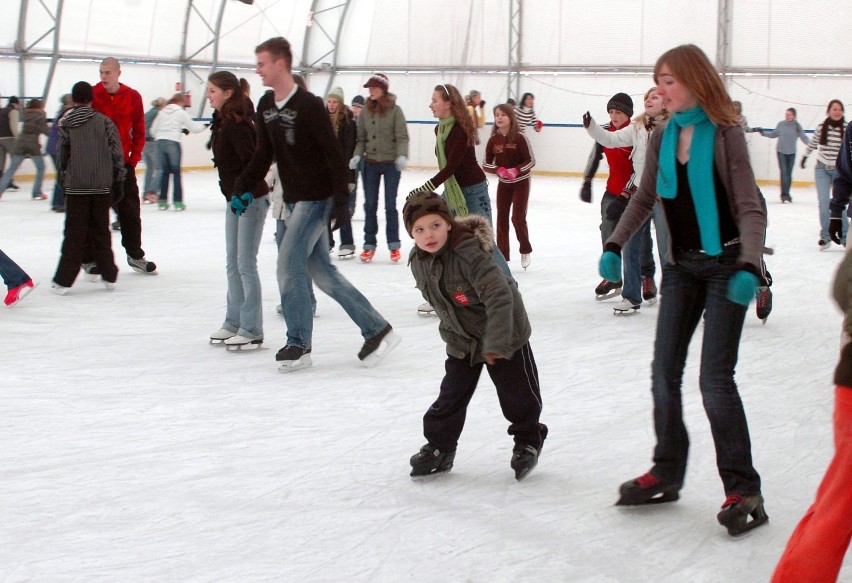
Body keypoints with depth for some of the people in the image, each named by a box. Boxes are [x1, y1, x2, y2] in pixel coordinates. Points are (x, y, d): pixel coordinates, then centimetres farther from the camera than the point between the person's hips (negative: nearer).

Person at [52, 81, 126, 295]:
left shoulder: (65, 123, -1)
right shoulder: (104, 121, 0)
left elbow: (62, 156, 2)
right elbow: (116, 152, 0)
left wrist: (63, 178, 16)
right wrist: (117, 179, 8)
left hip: (75, 186, -1)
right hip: (102, 186, 1)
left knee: (74, 233, 2)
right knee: (101, 231, 11)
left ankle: (63, 280, 1)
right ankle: (109, 276, 15)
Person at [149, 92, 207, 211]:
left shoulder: (162, 111, 12)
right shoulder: (181, 112, 0)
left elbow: (153, 130, 13)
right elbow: (193, 127, 5)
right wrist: (204, 126, 23)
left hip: (160, 142, 4)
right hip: (173, 143, -4)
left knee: (164, 172, 11)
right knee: (176, 172, 2)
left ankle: (162, 201, 10)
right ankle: (178, 201, -1)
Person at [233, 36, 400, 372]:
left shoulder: (308, 105, -16)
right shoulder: (266, 105, 8)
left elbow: (333, 153, -18)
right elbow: (264, 153, 14)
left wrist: (341, 199, -22)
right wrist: (242, 187, 6)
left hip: (317, 199, -9)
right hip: (294, 199, 9)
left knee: (289, 265, -11)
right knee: (320, 270, 9)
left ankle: (299, 344, 1)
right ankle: (376, 330, 17)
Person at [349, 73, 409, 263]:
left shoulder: (394, 110, -7)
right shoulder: (365, 112, 4)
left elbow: (402, 137, -10)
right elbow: (361, 138, 6)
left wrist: (402, 156, -25)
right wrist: (357, 156, -9)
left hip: (391, 164, -3)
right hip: (370, 163, 3)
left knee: (390, 205, 2)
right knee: (370, 204, 4)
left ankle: (394, 245, 13)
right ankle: (369, 245, 12)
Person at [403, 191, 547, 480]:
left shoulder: (470, 255, -32)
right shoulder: (418, 262, -8)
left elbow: (500, 297, -34)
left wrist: (496, 343, -32)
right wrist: (450, 331, 8)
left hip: (505, 336, -5)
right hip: (461, 341, 6)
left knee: (517, 395, 9)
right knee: (450, 396, 8)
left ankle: (528, 442, 32)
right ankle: (439, 448, 23)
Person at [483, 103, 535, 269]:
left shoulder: (519, 137, -16)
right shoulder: (493, 140, -5)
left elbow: (531, 160, -13)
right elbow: (486, 164, -3)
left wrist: (516, 170, -28)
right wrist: (498, 170, -23)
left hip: (521, 182, -4)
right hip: (503, 184, 4)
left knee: (518, 218, -7)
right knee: (502, 218, 5)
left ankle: (525, 250, 17)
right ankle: (502, 255, 14)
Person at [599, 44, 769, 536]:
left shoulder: (725, 134, -15)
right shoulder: (663, 137, 2)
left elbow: (751, 208, -18)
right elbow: (645, 198, 11)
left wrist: (749, 267, -30)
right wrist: (615, 246, -2)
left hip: (726, 265, -6)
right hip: (682, 265, 6)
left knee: (715, 377, -9)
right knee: (665, 371, 6)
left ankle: (743, 488, 1)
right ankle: (667, 474, 20)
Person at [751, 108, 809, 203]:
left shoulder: (797, 126, -4)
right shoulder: (781, 124, -1)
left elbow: (803, 137, -7)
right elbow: (773, 134, 12)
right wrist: (762, 132, 5)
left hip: (791, 153, 1)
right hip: (781, 151, -1)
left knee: (789, 174, 6)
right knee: (784, 172, -11)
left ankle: (786, 194, 18)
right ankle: (784, 194, -12)